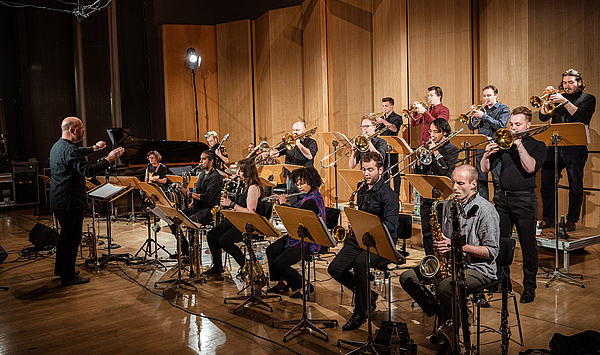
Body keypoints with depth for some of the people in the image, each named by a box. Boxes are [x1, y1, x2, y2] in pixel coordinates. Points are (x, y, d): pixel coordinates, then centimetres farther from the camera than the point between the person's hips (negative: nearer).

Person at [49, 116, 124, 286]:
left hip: (58, 200, 11)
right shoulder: (69, 150, -22)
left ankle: (61, 269, 35)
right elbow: (88, 170, -32)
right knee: (72, 238, 0)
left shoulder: (57, 146, 12)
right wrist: (108, 159, -27)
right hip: (70, 202, -11)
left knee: (66, 235, 23)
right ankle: (68, 277, 10)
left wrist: (94, 148, 40)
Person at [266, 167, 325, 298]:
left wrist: (283, 205, -10)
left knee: (280, 263, -19)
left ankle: (304, 286, 0)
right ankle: (282, 282, 22)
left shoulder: (312, 201, -24)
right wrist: (281, 202, 9)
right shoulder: (309, 196, 9)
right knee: (271, 250, 13)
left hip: (308, 242, -11)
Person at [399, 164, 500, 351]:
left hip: (479, 268, -7)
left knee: (445, 286, -35)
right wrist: (439, 244, -3)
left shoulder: (486, 210, -13)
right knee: (407, 278, -6)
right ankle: (441, 314, -1)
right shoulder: (448, 205, 9)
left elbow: (492, 251, -15)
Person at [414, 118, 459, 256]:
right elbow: (418, 173, 14)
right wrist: (420, 160, -6)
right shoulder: (428, 147, 15)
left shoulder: (452, 150, 0)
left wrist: (436, 153, -12)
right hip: (426, 197, 5)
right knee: (427, 234, 9)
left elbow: (446, 172, -16)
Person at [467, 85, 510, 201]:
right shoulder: (482, 109, 15)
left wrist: (484, 116, -15)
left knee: (497, 180, -4)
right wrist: (472, 114, -4)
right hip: (481, 148, 4)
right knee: (481, 180, 5)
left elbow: (500, 125, -11)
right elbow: (472, 127, 12)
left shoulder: (503, 109, 4)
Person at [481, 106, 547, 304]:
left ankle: (529, 287, 14)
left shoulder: (537, 145, 2)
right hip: (502, 197, 4)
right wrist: (487, 154, -12)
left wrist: (519, 143, -16)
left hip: (524, 199, -4)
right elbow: (485, 169, 7)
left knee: (528, 246, 2)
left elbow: (530, 167, -17)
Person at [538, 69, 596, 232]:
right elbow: (543, 116, 9)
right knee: (546, 184, 0)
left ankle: (571, 220, 10)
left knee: (575, 186, 0)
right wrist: (548, 99, -3)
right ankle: (548, 219, 10)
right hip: (554, 146, 3)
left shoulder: (588, 99, 8)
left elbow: (581, 116, -12)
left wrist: (564, 101, -18)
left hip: (576, 148, -3)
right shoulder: (558, 97, 18)